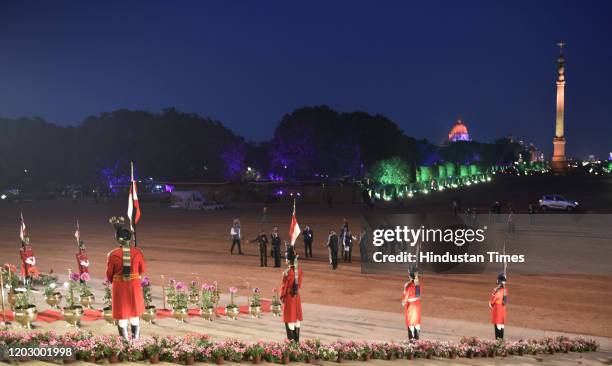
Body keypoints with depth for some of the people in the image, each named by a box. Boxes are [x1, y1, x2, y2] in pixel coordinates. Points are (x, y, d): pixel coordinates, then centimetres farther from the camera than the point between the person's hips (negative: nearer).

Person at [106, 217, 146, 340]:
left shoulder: (113, 254, -15)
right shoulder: (137, 252, -11)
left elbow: (109, 274, -3)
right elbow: (142, 270, 3)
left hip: (119, 286, -2)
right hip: (134, 285, 2)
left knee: (122, 312, 11)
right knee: (135, 311, 17)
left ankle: (125, 338, 16)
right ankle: (136, 337, 25)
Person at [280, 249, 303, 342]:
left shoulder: (287, 272, -23)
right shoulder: (299, 270, -3)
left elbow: (284, 286, -14)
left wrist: (281, 296, 0)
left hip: (289, 297, -6)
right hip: (297, 296, 6)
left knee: (290, 318, 4)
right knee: (297, 317, 14)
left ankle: (291, 340, 10)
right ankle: (297, 339, 21)